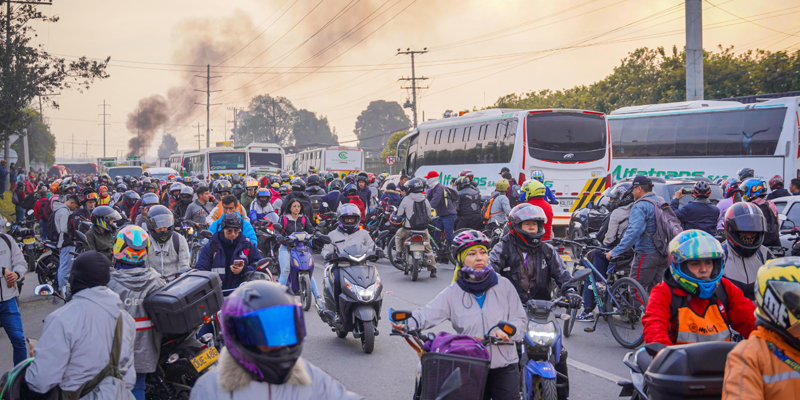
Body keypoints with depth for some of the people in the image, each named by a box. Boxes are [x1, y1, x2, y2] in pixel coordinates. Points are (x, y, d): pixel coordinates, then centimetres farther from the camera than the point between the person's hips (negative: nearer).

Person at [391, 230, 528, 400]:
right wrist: (409, 323, -32)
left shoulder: (503, 285, 4)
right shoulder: (453, 293, 2)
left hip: (505, 367, 0)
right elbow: (430, 313, -11)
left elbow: (520, 319, 4)